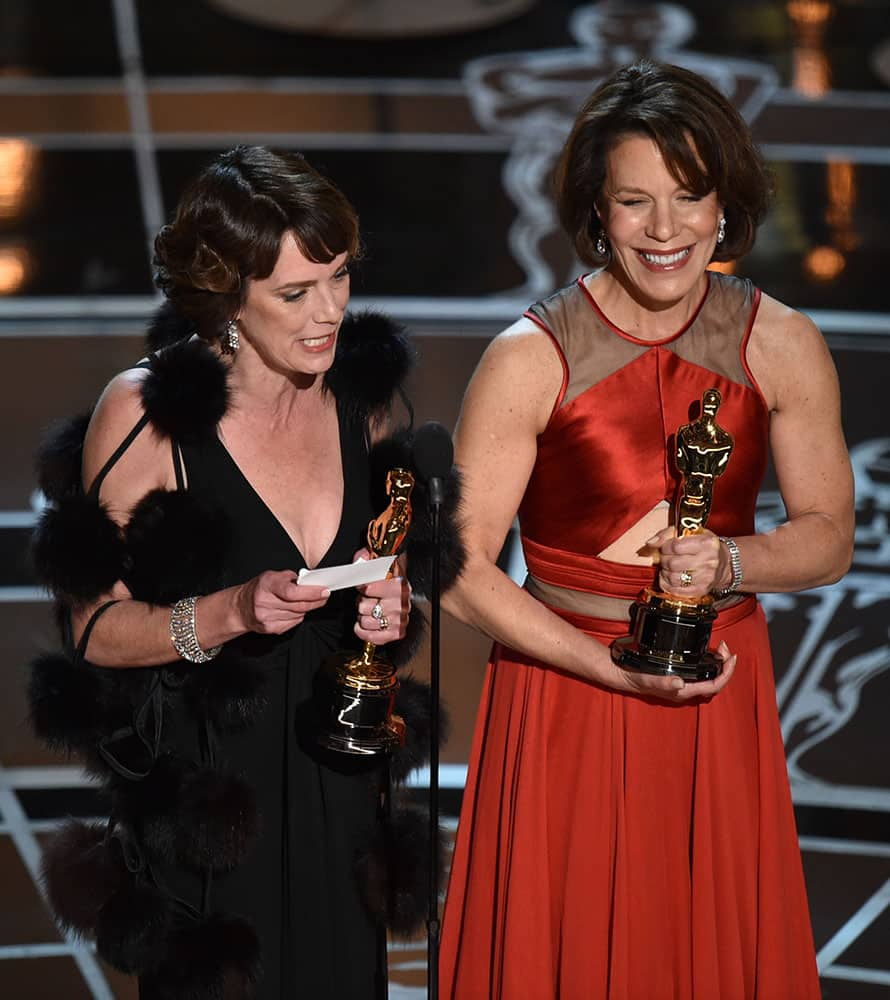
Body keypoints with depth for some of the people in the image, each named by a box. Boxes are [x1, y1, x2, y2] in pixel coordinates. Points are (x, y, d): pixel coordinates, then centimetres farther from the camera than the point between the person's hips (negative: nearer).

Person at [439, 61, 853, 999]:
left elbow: (829, 535, 6)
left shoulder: (783, 347, -4)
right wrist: (619, 671, -18)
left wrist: (729, 562, -15)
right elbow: (460, 570, -13)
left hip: (721, 702, 3)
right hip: (564, 698, -3)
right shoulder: (529, 358, -13)